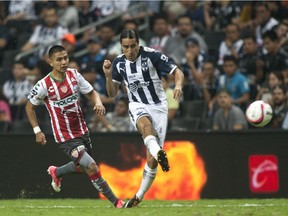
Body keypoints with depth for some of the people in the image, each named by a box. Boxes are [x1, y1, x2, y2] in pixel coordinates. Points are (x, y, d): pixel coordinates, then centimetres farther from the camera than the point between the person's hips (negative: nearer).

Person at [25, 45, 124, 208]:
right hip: (65, 137, -6)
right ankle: (115, 201, -2)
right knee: (92, 168, -15)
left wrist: (98, 103, -16)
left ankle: (56, 173, 50)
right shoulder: (44, 85, -15)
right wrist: (37, 130, -4)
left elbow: (91, 92, 7)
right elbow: (30, 107, -1)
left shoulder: (74, 75, -3)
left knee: (83, 167, 22)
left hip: (82, 131, 6)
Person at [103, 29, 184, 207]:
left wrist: (179, 85, -32)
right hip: (138, 106, 2)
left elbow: (177, 72, -10)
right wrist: (108, 76, -11)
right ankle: (159, 153, -65)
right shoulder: (119, 63, 1)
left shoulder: (152, 55, -12)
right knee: (146, 124, -39)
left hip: (158, 106, -2)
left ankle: (140, 196, 12)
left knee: (152, 159, -5)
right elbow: (112, 93, 8)